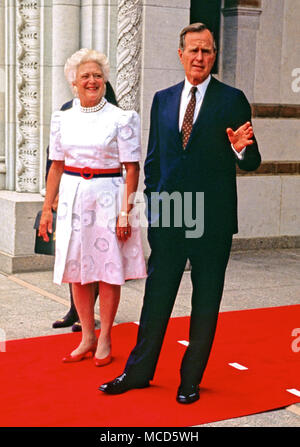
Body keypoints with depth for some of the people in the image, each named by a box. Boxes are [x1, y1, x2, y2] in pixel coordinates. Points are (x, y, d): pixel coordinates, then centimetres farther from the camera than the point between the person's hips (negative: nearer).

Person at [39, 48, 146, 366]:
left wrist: (125, 212, -12)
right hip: (72, 198, 4)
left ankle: (104, 339, 16)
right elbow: (56, 166, 12)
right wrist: (47, 208, 9)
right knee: (77, 270, 7)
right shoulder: (62, 119, 8)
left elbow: (132, 169, -5)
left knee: (108, 270, 2)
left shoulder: (121, 119, -4)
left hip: (107, 197, -4)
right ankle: (87, 338, 21)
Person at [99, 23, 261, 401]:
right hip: (168, 217, 3)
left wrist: (242, 149, -25)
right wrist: (153, 203, 9)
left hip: (212, 218, -3)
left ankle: (191, 378, 21)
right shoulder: (163, 99, 10)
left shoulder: (232, 100, -1)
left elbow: (251, 161, -3)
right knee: (156, 295, 11)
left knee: (205, 303, 7)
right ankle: (139, 371, 24)